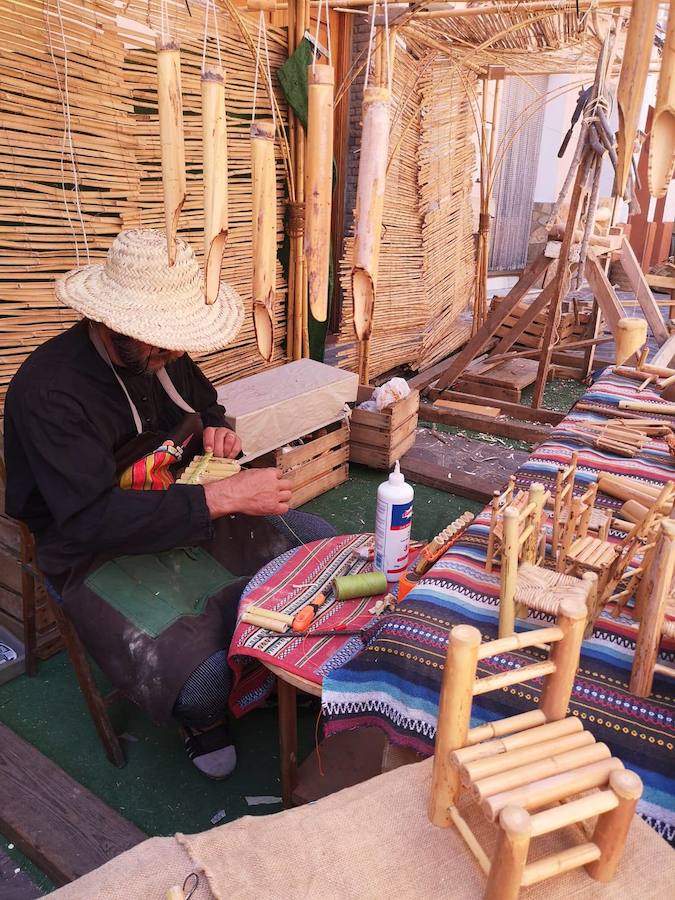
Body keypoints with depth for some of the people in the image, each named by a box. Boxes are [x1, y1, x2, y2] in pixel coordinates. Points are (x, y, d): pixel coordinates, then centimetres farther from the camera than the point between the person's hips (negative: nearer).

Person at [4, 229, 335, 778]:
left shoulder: (165, 354, -3)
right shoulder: (47, 389, -25)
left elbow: (205, 399, 20)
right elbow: (93, 519, -32)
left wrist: (215, 429, -5)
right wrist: (225, 496, -34)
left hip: (194, 518, 7)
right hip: (105, 556, -7)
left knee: (320, 541, -1)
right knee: (204, 681, -28)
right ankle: (204, 719, 13)